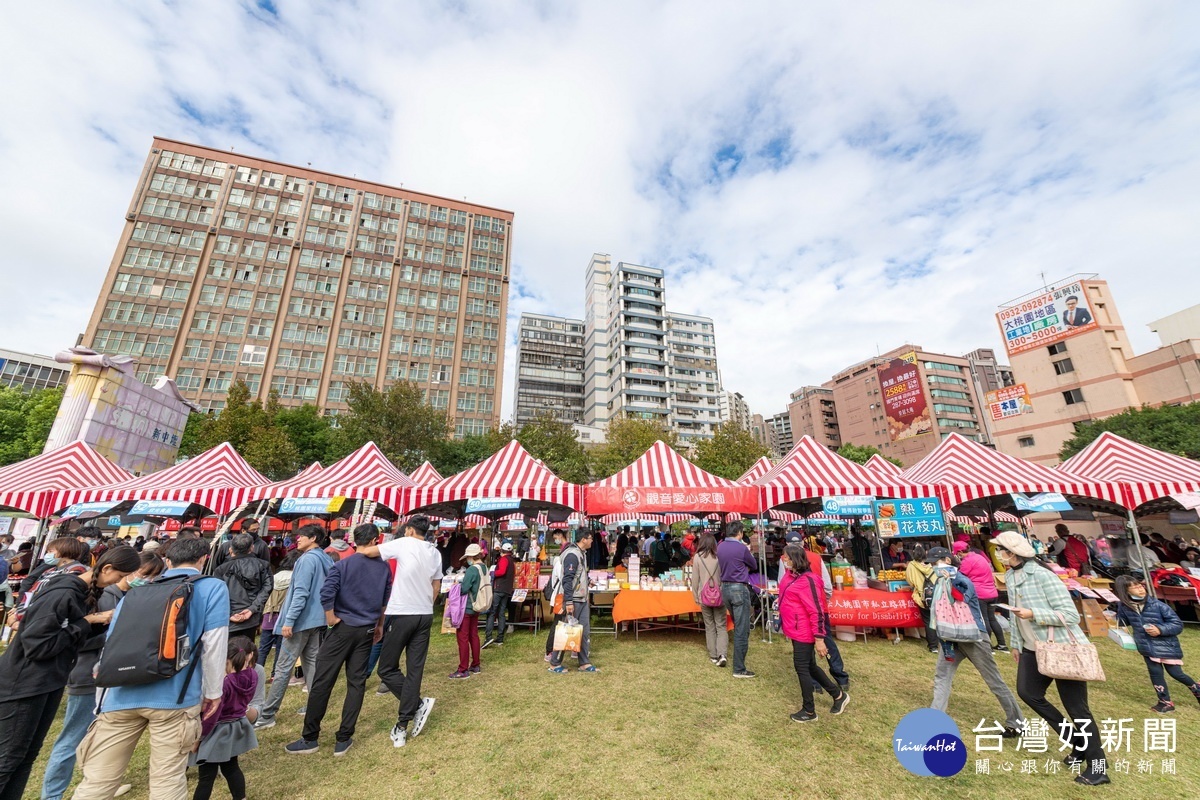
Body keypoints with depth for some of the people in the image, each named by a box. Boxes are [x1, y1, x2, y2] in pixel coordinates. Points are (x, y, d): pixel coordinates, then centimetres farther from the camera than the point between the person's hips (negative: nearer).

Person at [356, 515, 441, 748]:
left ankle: (419, 703, 1)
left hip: (401, 614, -6)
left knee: (387, 669, 9)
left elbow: (367, 551, -11)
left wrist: (359, 548, 11)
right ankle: (402, 725, 15)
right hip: (425, 615, 6)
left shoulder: (404, 544, -8)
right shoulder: (435, 553, 9)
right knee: (415, 670, 11)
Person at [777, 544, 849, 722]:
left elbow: (816, 611, -23)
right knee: (809, 666, 21)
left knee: (801, 668, 6)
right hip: (796, 630, 9)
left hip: (804, 632, -9)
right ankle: (838, 695, 40)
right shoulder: (790, 575, 2)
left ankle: (809, 711, 24)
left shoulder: (807, 580, -25)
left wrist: (819, 639, -20)